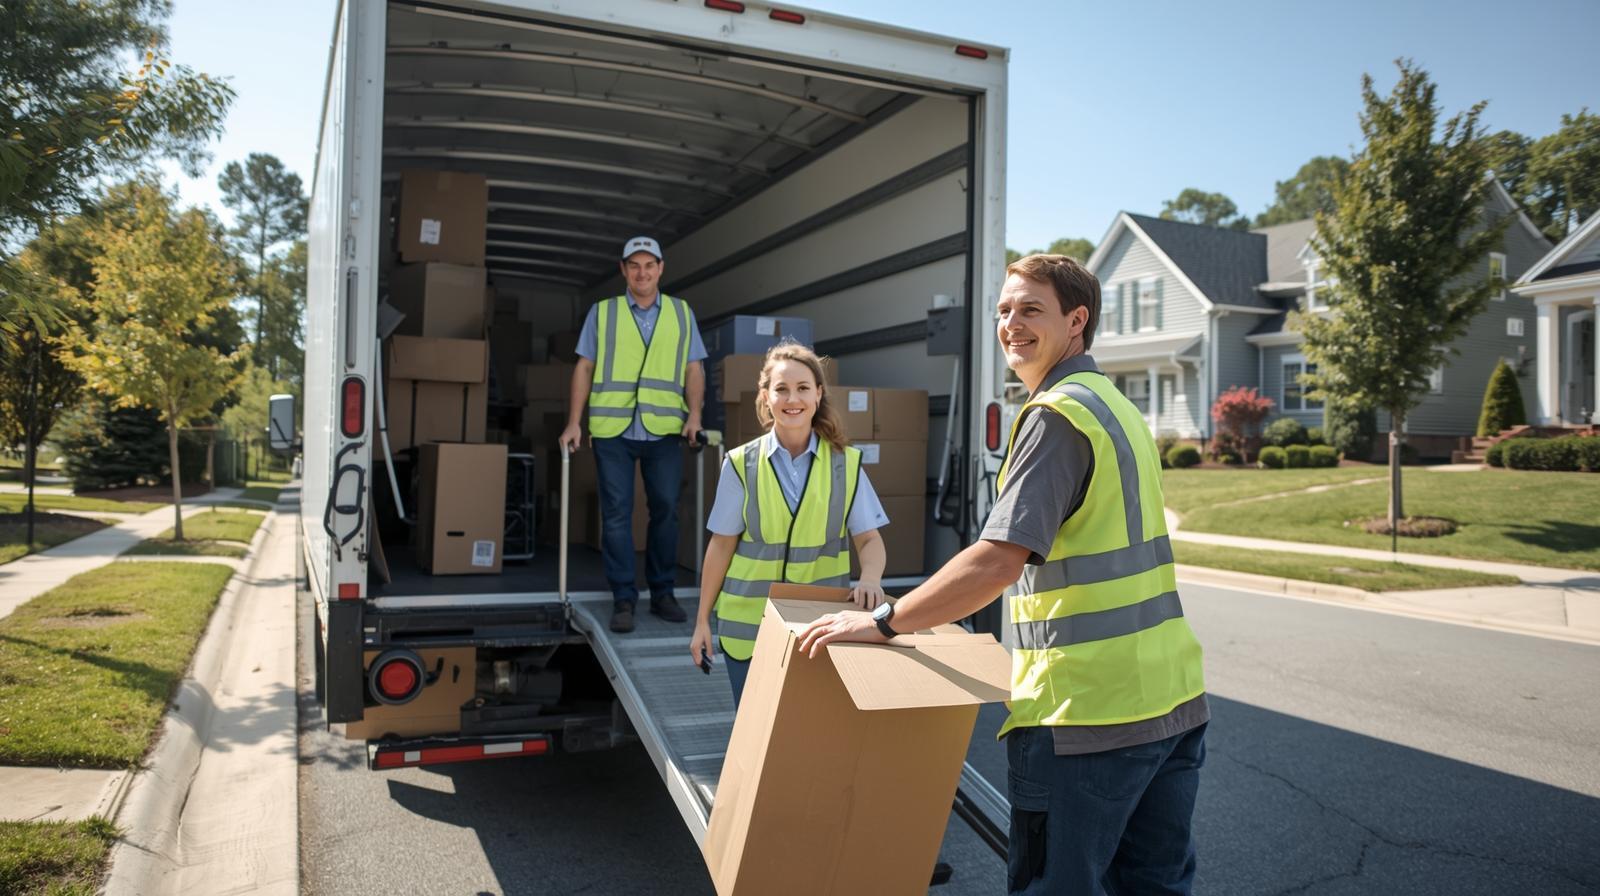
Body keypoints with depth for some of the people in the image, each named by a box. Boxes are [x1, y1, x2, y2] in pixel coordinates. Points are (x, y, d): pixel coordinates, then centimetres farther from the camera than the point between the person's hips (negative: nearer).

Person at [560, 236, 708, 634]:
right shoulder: (602, 312, 10)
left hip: (665, 429, 1)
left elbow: (694, 368, 10)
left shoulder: (682, 313, 12)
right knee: (617, 513, 0)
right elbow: (584, 368, 8)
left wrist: (694, 413, -5)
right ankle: (623, 599, 8)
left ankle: (662, 592, 17)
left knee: (665, 509, 4)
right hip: (613, 428, -1)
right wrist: (574, 421, 1)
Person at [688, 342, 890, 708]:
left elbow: (869, 539, -1)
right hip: (749, 625, 0)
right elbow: (722, 546, 1)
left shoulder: (846, 464, -2)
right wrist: (702, 619, 5)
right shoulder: (741, 464, -4)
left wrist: (870, 579, -23)